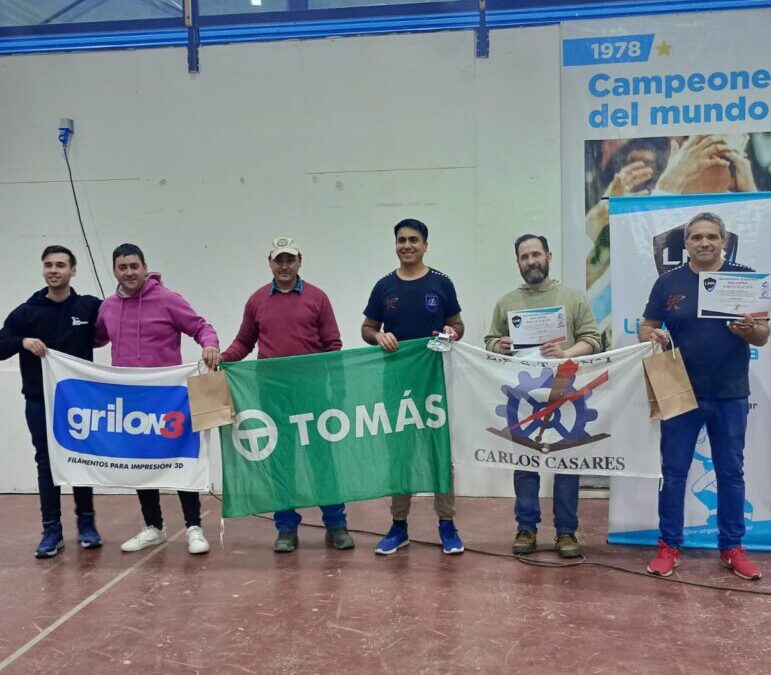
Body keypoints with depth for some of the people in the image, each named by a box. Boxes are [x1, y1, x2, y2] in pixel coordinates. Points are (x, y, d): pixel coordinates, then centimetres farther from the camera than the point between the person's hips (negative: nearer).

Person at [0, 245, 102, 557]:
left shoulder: (90, 307, -1)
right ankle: (52, 530, 13)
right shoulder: (27, 311, -1)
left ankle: (86, 523, 22)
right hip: (40, 403, 0)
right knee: (47, 463, 4)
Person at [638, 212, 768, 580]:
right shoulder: (668, 282, 2)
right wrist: (653, 336, -18)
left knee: (731, 473, 10)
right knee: (673, 471, 5)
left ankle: (732, 548, 23)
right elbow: (645, 327, 5)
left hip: (730, 394, 0)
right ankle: (669, 546, 17)